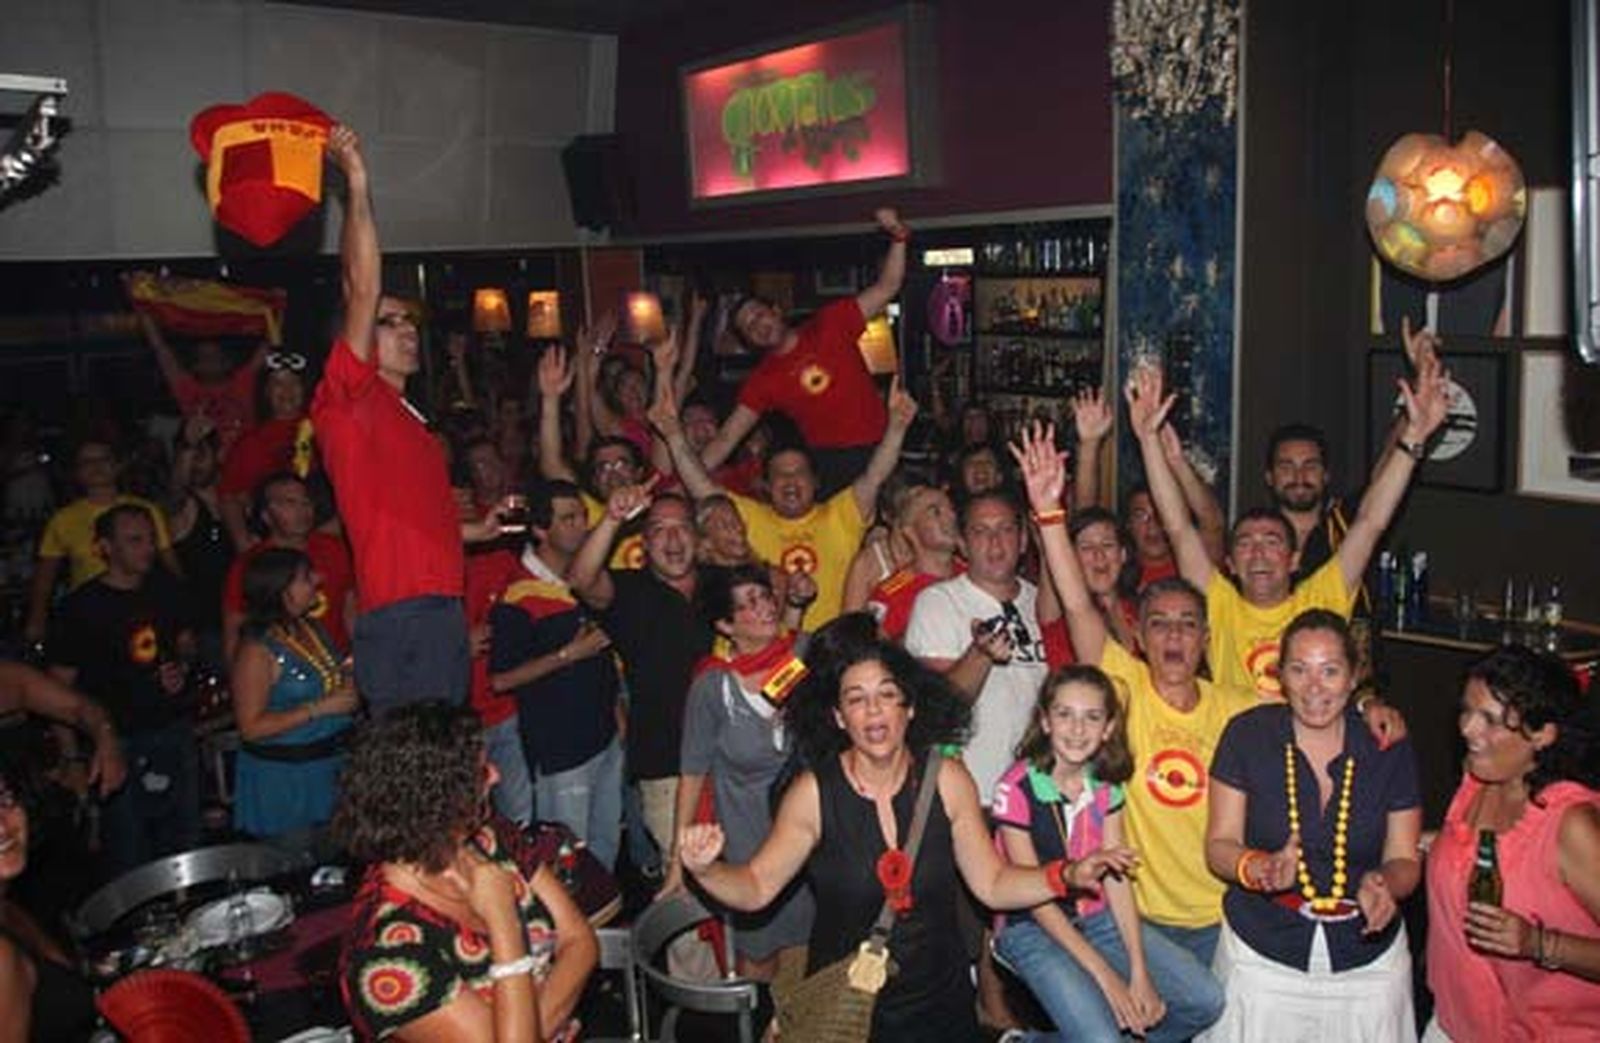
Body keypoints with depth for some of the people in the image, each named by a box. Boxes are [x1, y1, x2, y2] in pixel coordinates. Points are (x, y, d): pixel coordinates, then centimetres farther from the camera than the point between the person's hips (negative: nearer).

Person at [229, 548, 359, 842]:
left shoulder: (312, 628, 5)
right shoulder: (258, 650, -15)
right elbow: (251, 727, -18)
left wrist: (352, 690, 1)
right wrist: (320, 708, -20)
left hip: (332, 764, 6)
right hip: (285, 776, -6)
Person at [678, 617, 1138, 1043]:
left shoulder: (946, 780, -8)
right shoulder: (814, 793, -14)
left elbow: (992, 885, -2)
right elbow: (756, 887, -9)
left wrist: (1068, 875, -15)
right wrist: (707, 870, -28)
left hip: (941, 1001, 2)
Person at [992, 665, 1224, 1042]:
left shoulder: (1106, 784, 2)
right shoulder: (1017, 788, -17)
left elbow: (1117, 878, -3)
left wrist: (1140, 973, -12)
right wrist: (1105, 976, -18)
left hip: (1098, 919, 6)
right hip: (1033, 929, -6)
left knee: (1206, 1000, -6)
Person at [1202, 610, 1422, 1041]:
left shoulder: (1388, 747, -5)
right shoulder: (1247, 734, -8)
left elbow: (1404, 860, 1)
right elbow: (1219, 846, -6)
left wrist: (1384, 883, -22)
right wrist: (1263, 869, -26)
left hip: (1368, 963, 1)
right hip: (1262, 956, -1)